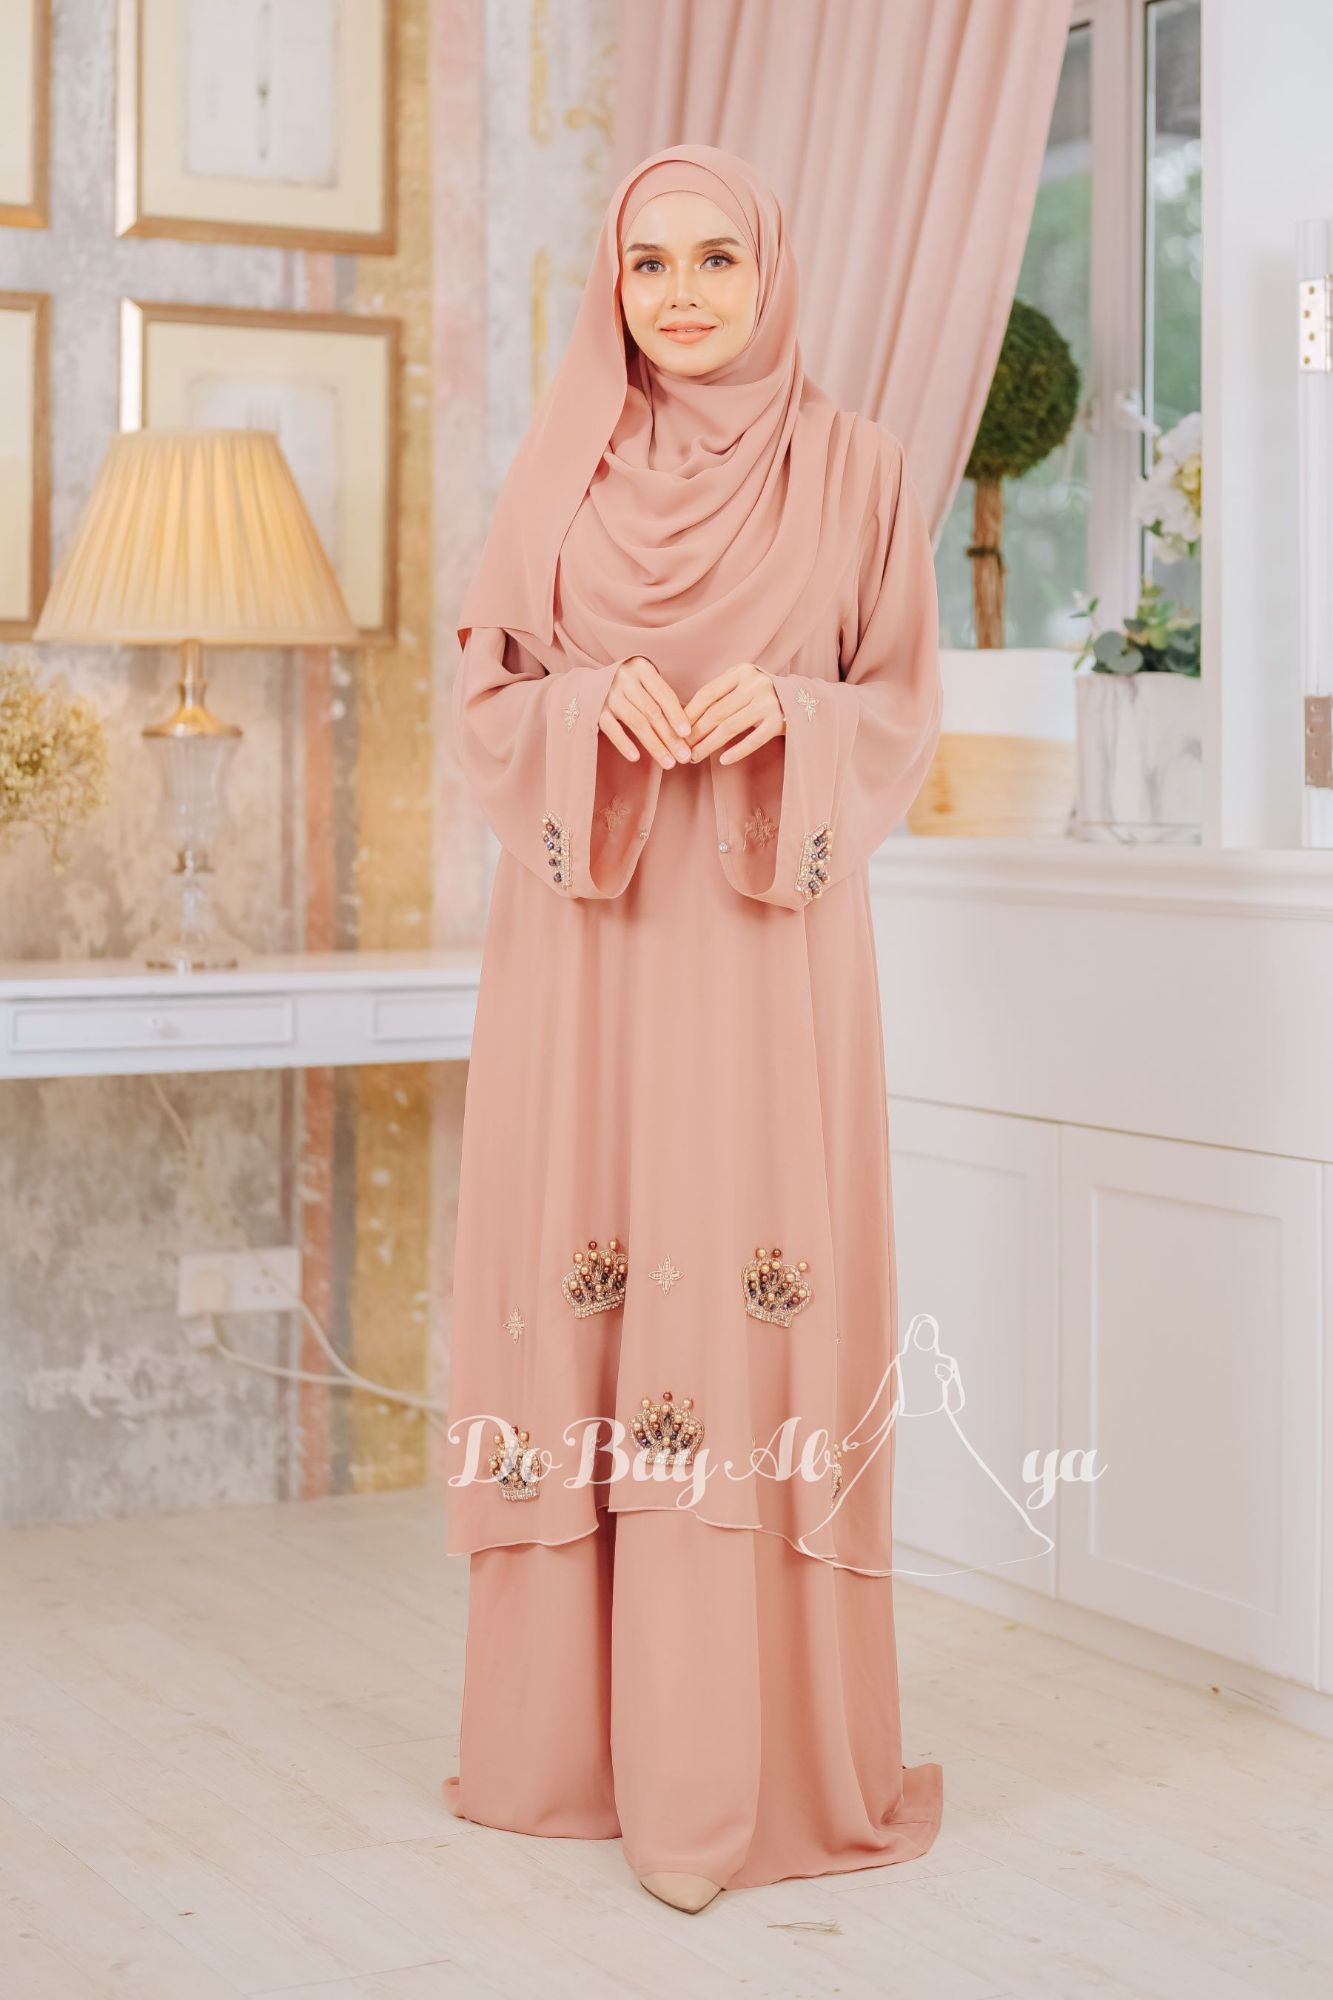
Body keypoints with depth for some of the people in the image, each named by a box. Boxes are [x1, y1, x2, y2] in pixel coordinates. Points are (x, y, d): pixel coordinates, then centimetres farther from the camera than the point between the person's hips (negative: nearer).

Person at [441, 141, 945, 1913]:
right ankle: (570, 1728, 12)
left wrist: (784, 715, -14)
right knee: (582, 1275, 1)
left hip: (771, 929, -2)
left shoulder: (854, 465, 6)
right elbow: (485, 693, 10)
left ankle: (751, 1749, 2)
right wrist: (600, 709, -11)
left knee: (757, 1288, -6)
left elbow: (903, 706, 6)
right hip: (587, 924, 2)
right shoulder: (559, 468, 10)